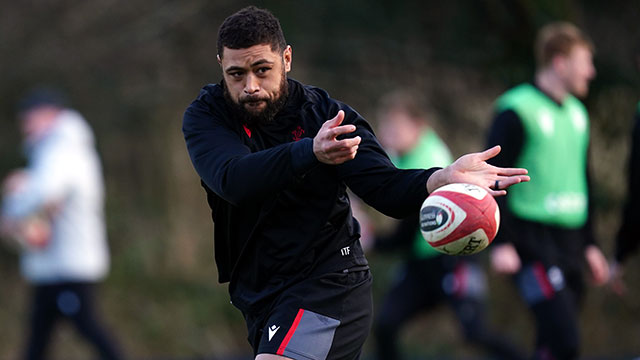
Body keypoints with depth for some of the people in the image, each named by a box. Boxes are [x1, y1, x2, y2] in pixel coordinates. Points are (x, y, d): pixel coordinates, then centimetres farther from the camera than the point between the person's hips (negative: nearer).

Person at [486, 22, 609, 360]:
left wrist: (589, 244, 23)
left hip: (570, 241, 8)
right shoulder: (517, 111, -8)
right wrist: (501, 243, -17)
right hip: (533, 241, -8)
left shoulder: (576, 114, 17)